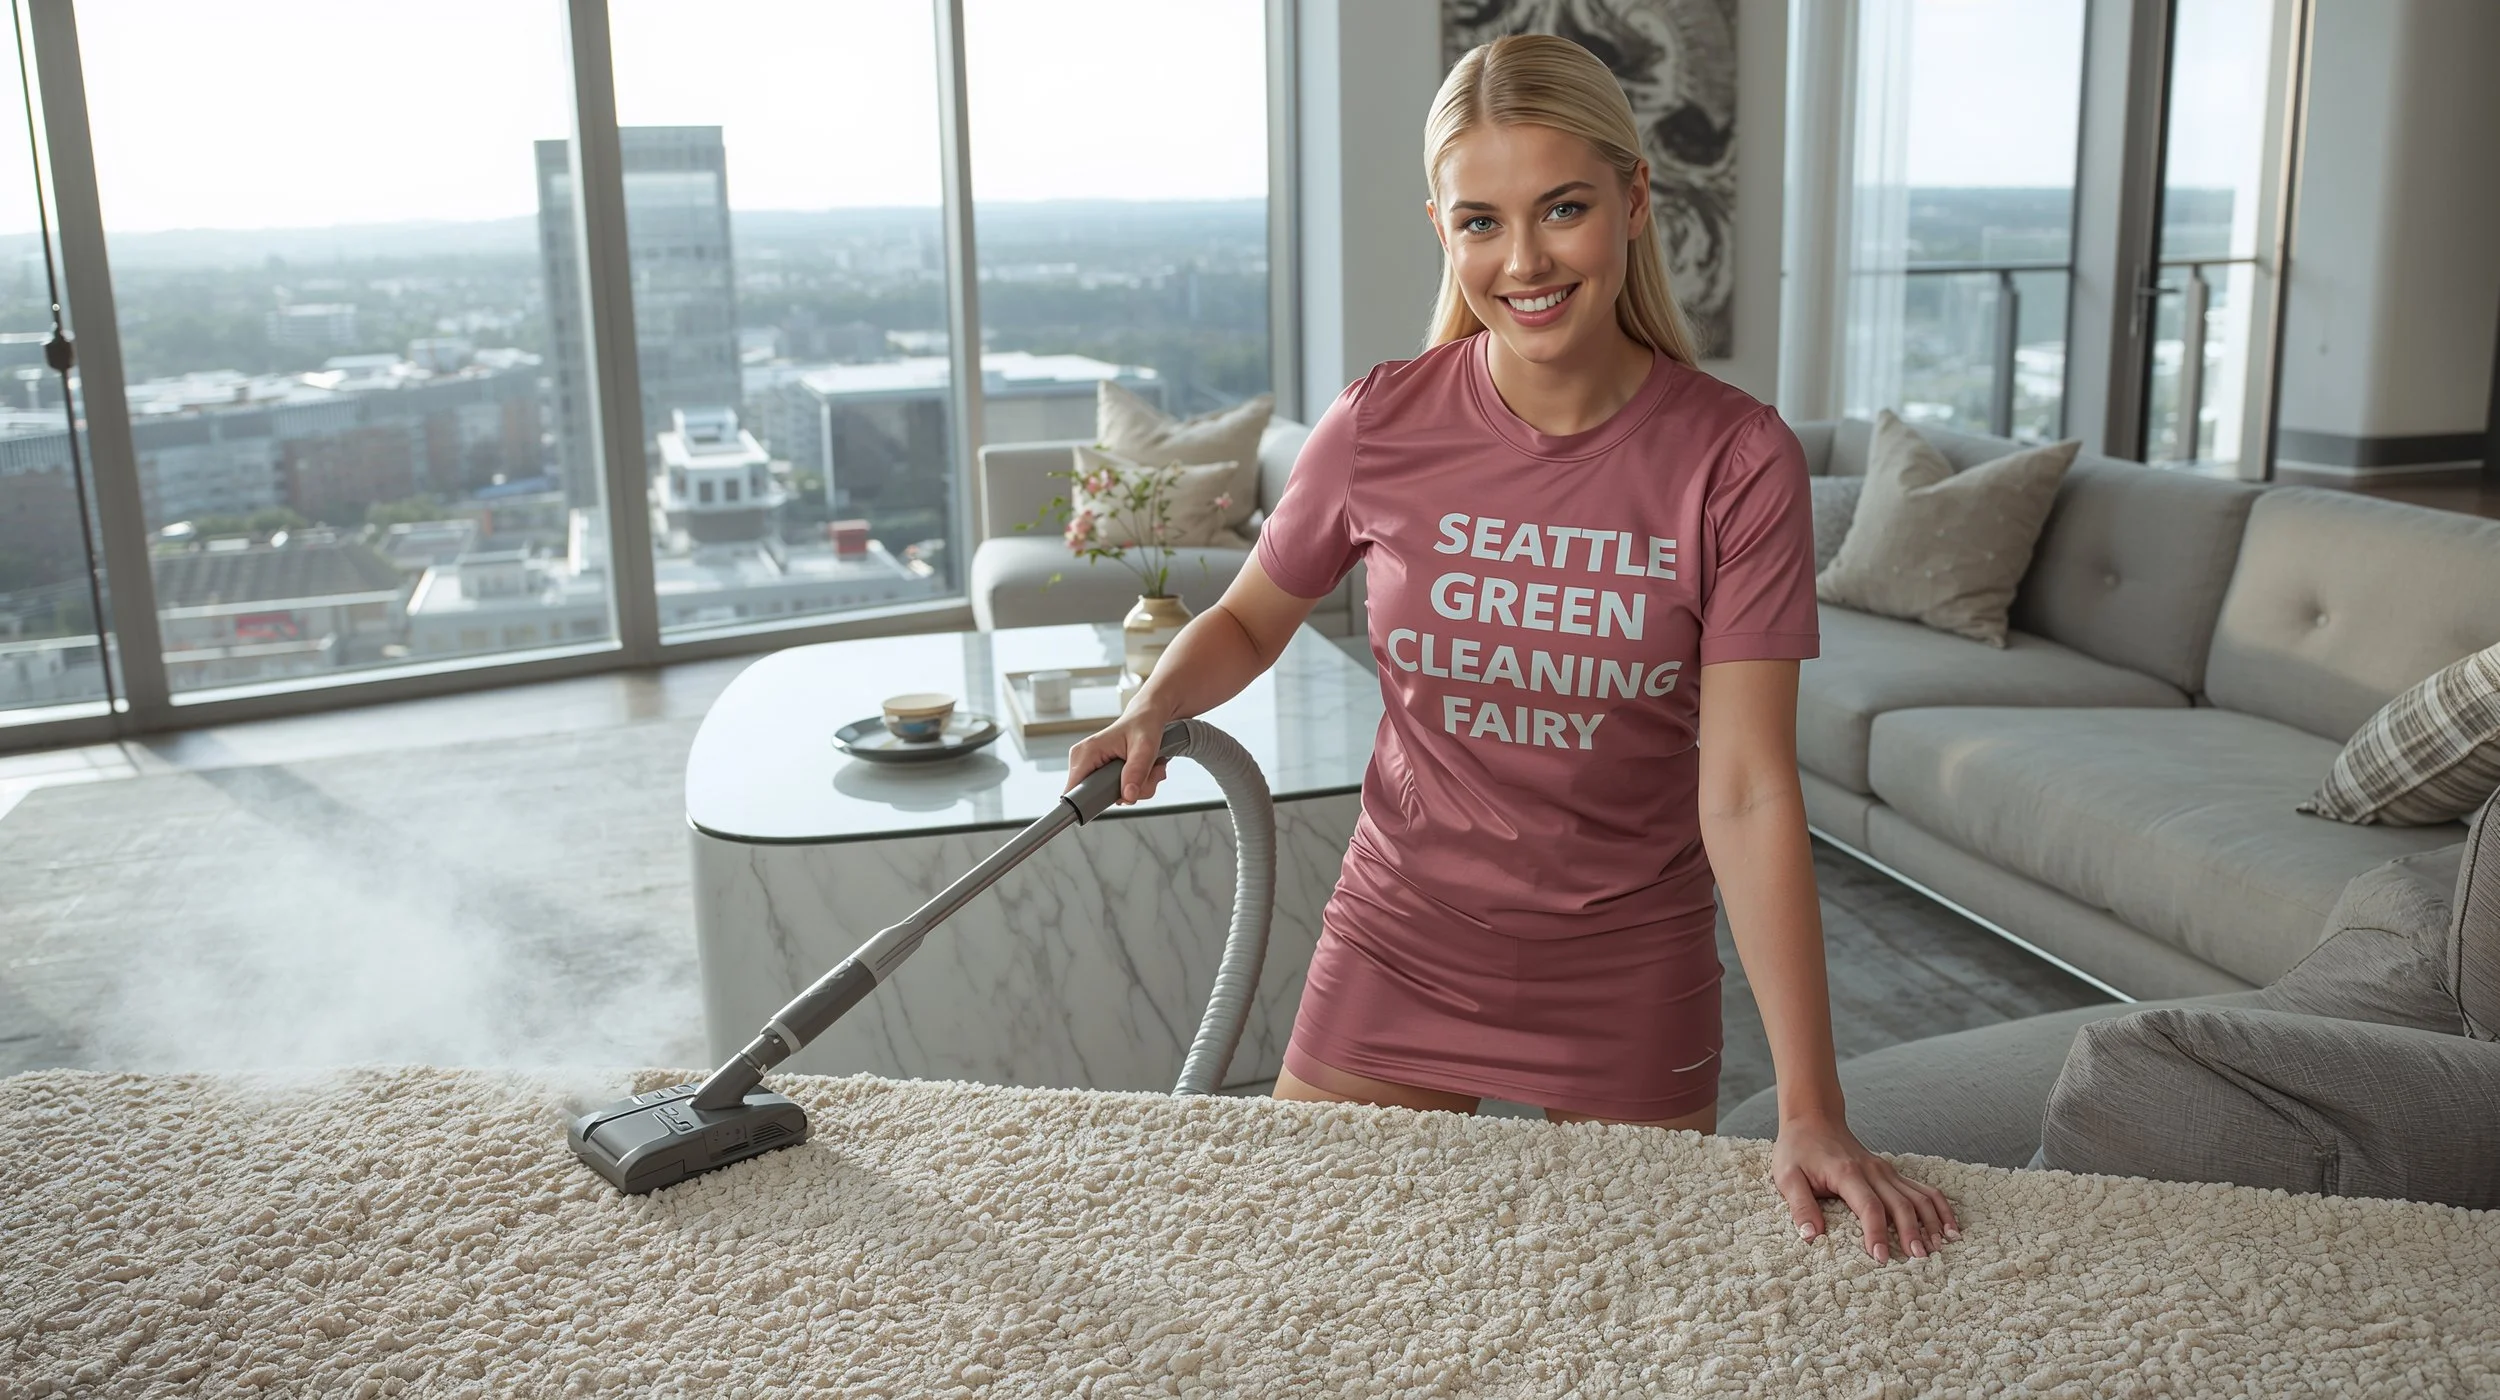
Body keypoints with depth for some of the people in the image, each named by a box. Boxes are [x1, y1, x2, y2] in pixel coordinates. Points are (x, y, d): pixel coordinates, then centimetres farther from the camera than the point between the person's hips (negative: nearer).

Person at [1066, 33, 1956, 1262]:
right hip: (1399, 947, 1)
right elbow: (1250, 620, 6)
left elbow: (1748, 792, -18)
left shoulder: (1737, 462, -16)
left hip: (1631, 974, -1)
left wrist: (1810, 1111, -22)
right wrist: (1152, 710, -15)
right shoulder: (1379, 426, -12)